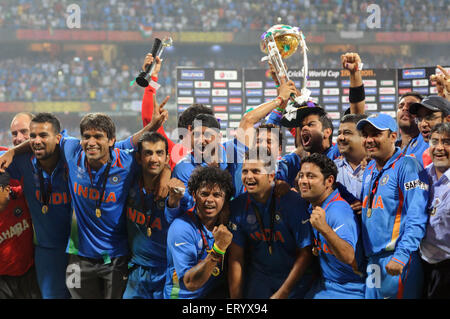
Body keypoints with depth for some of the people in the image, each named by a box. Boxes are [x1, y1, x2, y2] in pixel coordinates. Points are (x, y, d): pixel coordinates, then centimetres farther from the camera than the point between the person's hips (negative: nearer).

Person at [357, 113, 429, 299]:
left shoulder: (407, 166, -10)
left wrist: (401, 256, -27)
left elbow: (416, 218, -19)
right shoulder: (369, 169, 16)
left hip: (397, 262, -8)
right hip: (372, 260, 8)